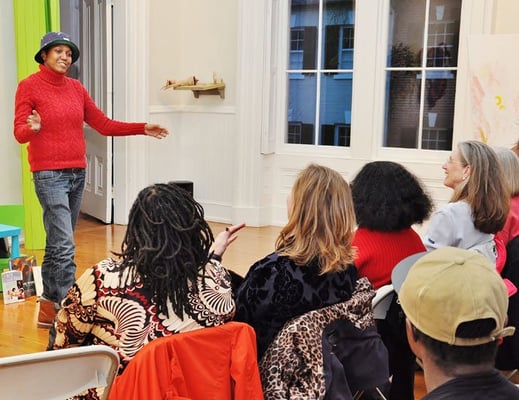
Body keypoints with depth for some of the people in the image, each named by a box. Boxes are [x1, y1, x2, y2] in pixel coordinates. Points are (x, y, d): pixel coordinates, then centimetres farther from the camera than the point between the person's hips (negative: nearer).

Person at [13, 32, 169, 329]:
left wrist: (143, 129, 8)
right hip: (49, 175, -6)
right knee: (64, 247, -13)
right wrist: (33, 128, -33)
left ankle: (49, 308, 21)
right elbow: (20, 132, -9)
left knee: (58, 244, 12)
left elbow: (103, 124, 14)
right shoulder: (29, 86, -3)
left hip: (78, 173, 6)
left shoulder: (76, 88, 12)